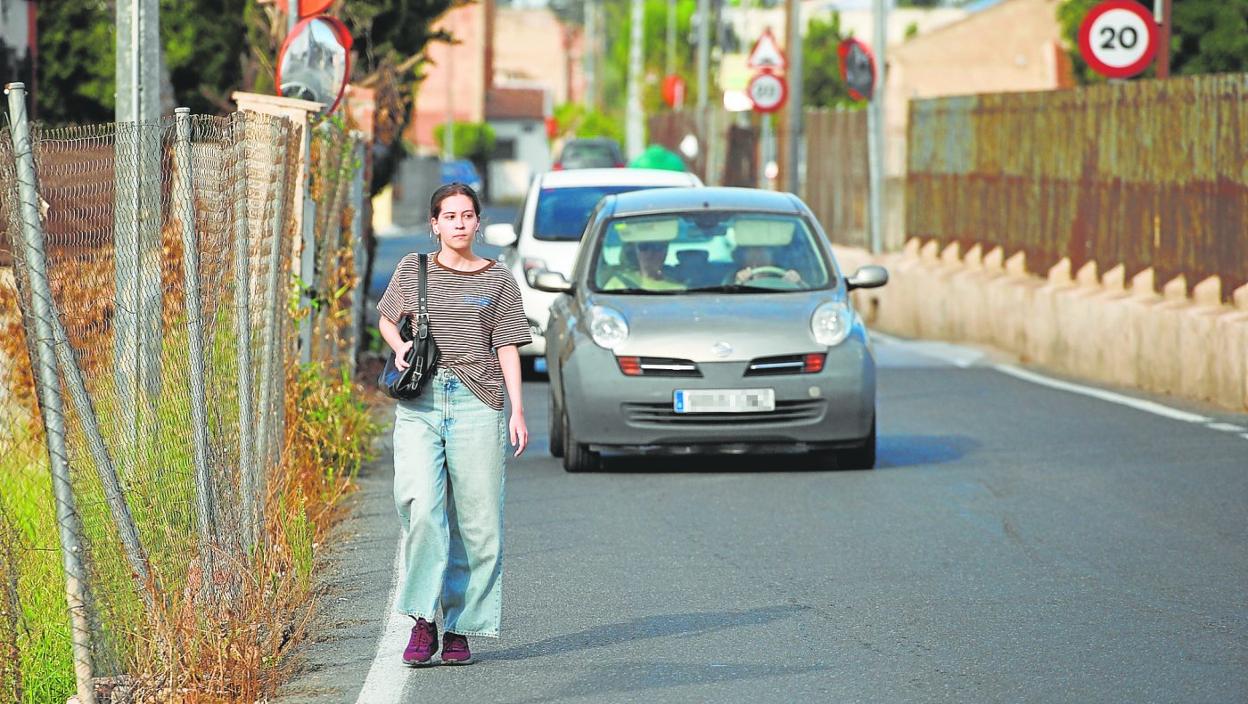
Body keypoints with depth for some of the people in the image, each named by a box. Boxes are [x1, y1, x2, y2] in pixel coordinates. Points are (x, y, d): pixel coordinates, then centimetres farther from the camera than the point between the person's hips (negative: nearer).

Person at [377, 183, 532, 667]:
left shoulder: (497, 281, 10)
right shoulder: (413, 270, 12)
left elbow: (507, 349, 8)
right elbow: (386, 319, 26)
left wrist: (518, 410, -1)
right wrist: (400, 348, 4)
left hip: (477, 404, 0)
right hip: (420, 404, 0)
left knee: (476, 520, -2)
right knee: (421, 509, -16)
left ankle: (459, 630, 4)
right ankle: (422, 622, -9)